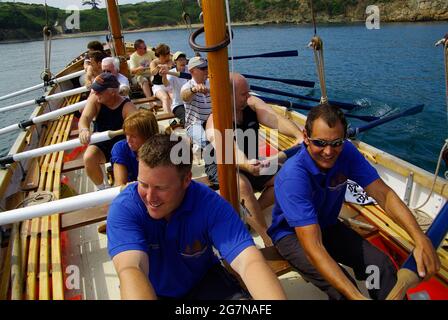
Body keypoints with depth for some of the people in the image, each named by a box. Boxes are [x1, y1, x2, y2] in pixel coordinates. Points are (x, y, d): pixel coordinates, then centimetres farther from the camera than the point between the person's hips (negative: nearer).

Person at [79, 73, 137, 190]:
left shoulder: (127, 106, -19)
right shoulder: (95, 101, -11)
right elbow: (85, 117, -25)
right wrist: (83, 130, -50)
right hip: (100, 145, 3)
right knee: (89, 158, -28)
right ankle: (101, 189, 0)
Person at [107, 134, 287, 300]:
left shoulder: (211, 204, -23)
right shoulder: (123, 208, -23)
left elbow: (249, 262, -32)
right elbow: (130, 270, -37)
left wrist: (276, 297, -50)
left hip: (203, 281, 1)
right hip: (151, 291, 0)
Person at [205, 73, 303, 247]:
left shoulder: (252, 104, -8)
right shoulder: (215, 123, -25)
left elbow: (275, 119, -25)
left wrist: (299, 135, -44)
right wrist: (245, 165, -65)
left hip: (252, 164, 7)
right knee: (242, 185, -37)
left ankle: (249, 215, -3)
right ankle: (269, 238, -29)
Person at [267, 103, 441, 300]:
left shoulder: (346, 152, -18)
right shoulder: (292, 177, -35)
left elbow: (384, 195, -17)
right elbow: (312, 247, -39)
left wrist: (420, 240, -32)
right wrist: (356, 296, -46)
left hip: (328, 225, 6)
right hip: (291, 234, -5)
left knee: (382, 266, -12)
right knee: (342, 290, -25)